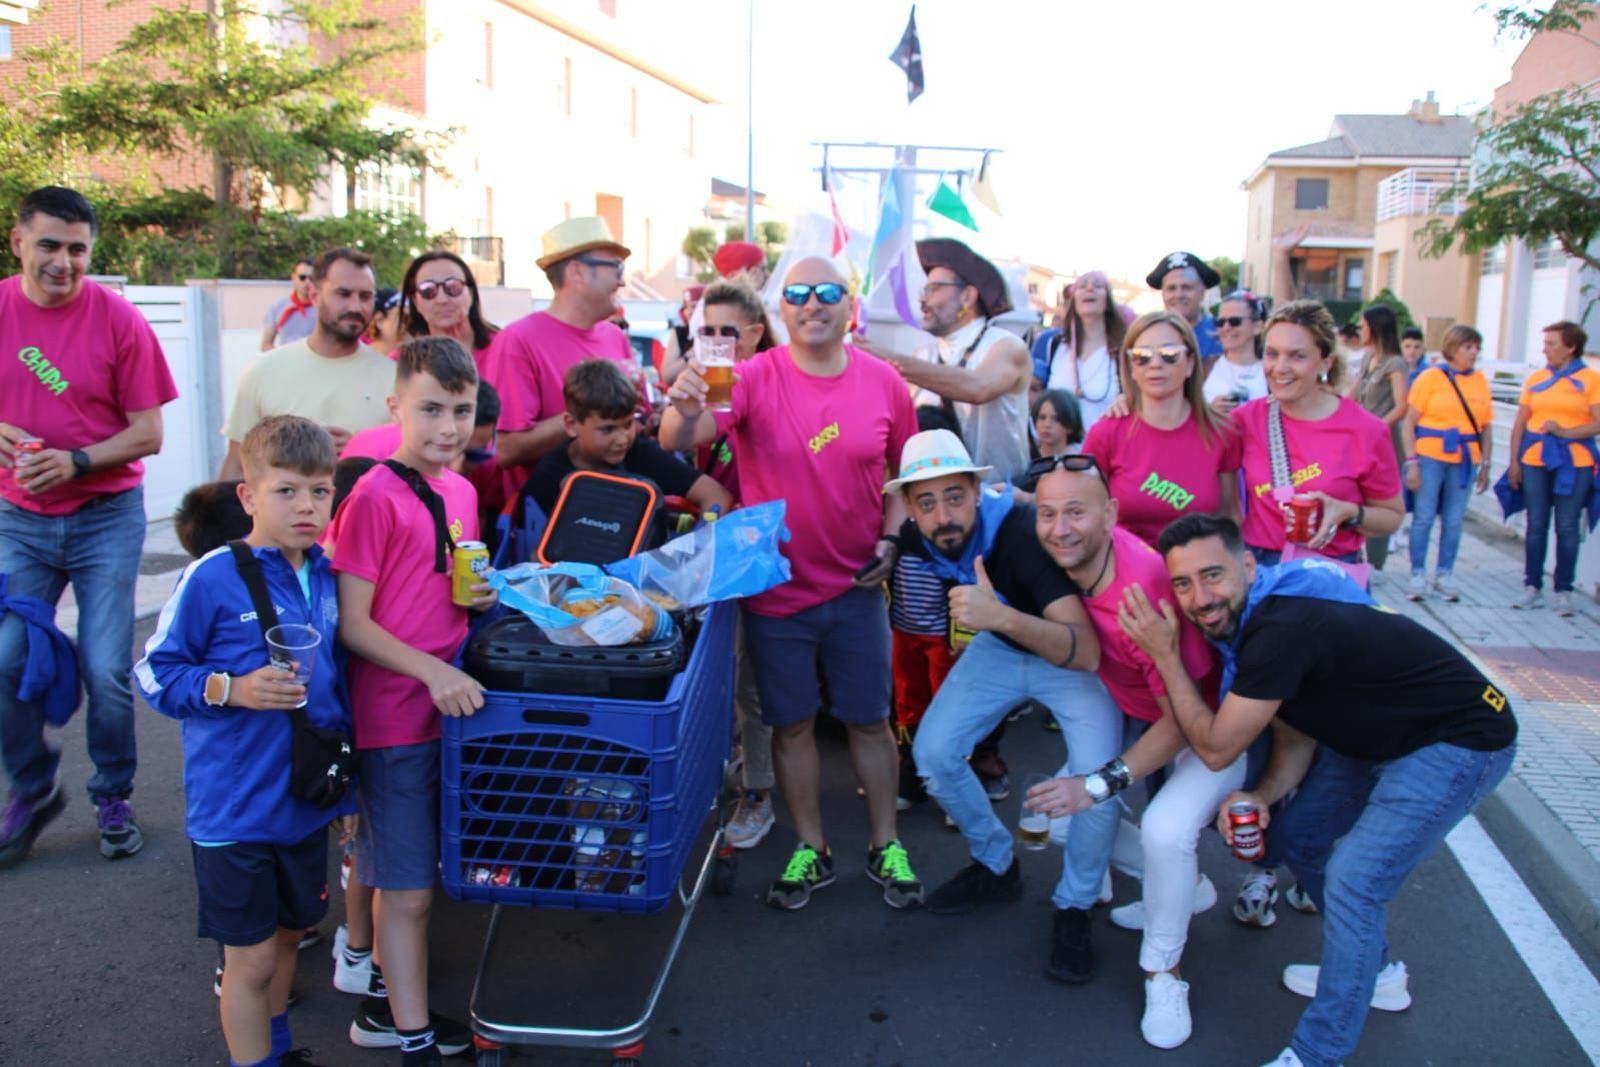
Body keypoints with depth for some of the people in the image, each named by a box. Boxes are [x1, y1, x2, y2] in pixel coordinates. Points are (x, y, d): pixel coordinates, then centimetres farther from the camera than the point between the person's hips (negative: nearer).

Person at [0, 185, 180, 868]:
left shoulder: (118, 320, -8)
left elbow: (148, 433, -6)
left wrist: (74, 462, -19)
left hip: (106, 516, -2)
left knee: (105, 670, -2)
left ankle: (113, 798, 20)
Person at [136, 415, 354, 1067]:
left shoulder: (327, 579, 2)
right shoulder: (211, 579, -16)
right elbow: (155, 673, -9)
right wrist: (230, 690, -25)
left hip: (307, 803, 6)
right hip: (234, 810, -6)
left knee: (287, 934, 22)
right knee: (250, 958, 5)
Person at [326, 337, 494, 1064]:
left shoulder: (461, 492, 8)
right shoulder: (375, 497, -15)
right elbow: (352, 624, -15)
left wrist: (481, 595, 1)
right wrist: (430, 670, -24)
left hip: (449, 705, 7)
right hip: (393, 718, -7)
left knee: (408, 878, 20)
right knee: (408, 890, 3)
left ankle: (388, 1007, 37)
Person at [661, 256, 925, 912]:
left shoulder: (883, 383, -3)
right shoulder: (754, 378, -11)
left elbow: (902, 473, 11)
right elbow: (679, 441, -24)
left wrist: (889, 541, -3)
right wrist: (684, 408, -47)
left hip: (856, 588, 1)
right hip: (775, 587, -1)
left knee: (869, 719, 12)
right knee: (791, 723, 11)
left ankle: (886, 847, 30)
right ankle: (811, 850, 30)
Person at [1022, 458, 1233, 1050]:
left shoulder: (1146, 590, -36)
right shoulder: (1065, 561, -17)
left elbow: (1187, 717, -28)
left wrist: (1099, 783, -29)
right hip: (1140, 717, 8)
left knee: (1165, 830, -29)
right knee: (1059, 810, 4)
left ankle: (1164, 972, -3)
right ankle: (1184, 883, 24)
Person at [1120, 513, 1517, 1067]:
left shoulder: (1283, 629, -32)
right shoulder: (1245, 620, -2)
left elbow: (1215, 747, -22)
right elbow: (1296, 738, 5)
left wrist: (1165, 655, -20)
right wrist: (1262, 797, -12)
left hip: (1462, 741, -10)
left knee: (1353, 879, -18)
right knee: (1297, 833, 15)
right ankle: (1374, 971, 36)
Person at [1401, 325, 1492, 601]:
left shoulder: (1480, 381, 8)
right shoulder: (1431, 376, -2)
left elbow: (1487, 427, 13)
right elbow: (1409, 423, -4)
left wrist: (1485, 464, 8)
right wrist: (1411, 461, -10)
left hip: (1465, 459, 3)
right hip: (1431, 455, -3)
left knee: (1454, 520, 6)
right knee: (1424, 517, -1)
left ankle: (1445, 575, 18)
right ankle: (1418, 574, 10)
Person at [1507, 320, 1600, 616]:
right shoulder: (1536, 379, 8)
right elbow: (1519, 423, 8)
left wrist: (1565, 432, -20)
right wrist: (1514, 461, 3)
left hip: (1574, 462, -3)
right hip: (1535, 460, 3)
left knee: (1567, 527, 1)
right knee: (1536, 525, 6)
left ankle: (1563, 591, 9)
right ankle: (1532, 586, 15)